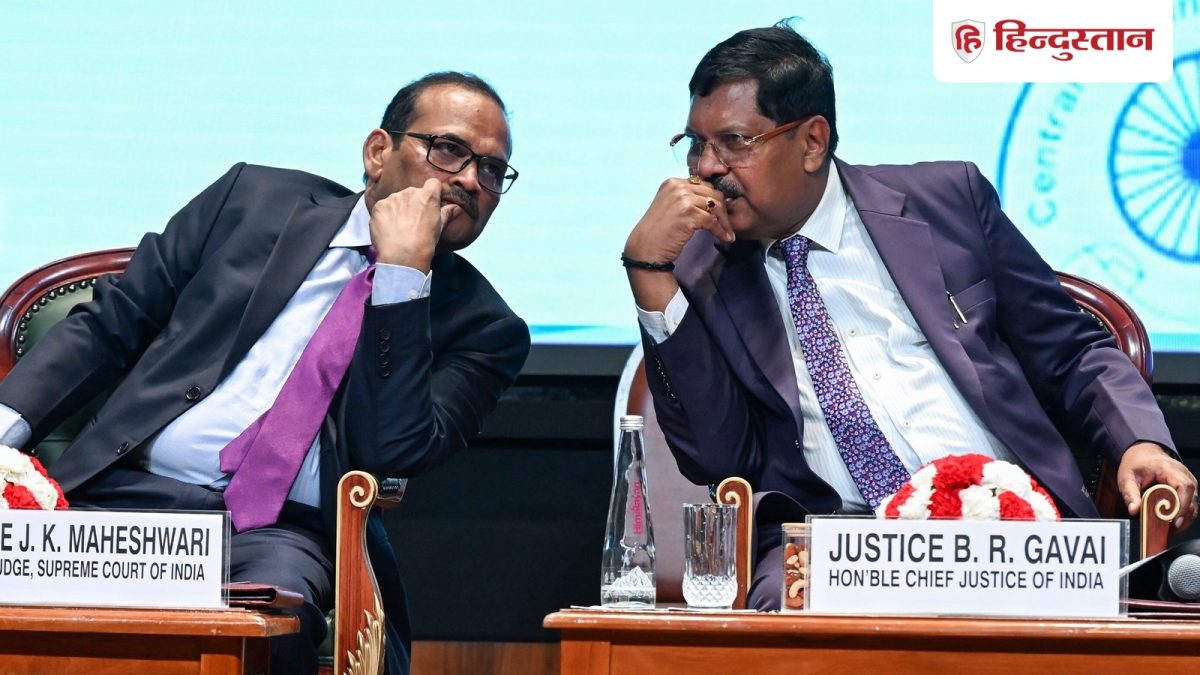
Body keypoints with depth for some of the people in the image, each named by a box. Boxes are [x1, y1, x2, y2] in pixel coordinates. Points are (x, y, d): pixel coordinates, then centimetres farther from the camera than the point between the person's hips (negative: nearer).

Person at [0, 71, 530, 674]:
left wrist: (403, 270, -8)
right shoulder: (256, 199, 16)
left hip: (284, 535, -1)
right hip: (127, 492, 2)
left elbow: (398, 453, -7)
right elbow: (109, 324, 15)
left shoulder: (483, 328, 11)